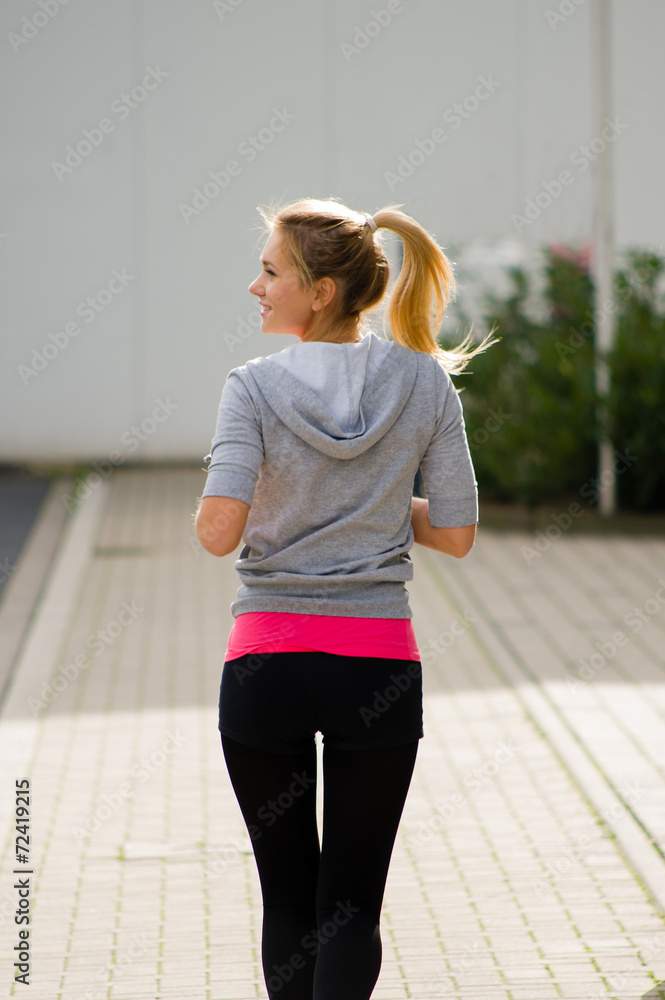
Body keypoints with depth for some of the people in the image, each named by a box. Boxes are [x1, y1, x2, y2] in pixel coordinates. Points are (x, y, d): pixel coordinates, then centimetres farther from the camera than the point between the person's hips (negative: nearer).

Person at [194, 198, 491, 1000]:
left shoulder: (255, 388, -7)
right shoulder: (424, 382, 0)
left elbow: (220, 531, -17)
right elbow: (455, 535, 1)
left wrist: (208, 513, 5)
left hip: (266, 662, -1)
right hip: (378, 664, 1)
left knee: (288, 897, 13)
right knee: (351, 904, 4)